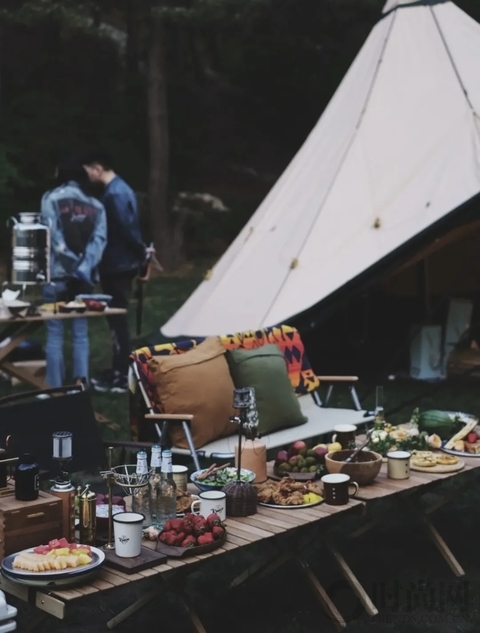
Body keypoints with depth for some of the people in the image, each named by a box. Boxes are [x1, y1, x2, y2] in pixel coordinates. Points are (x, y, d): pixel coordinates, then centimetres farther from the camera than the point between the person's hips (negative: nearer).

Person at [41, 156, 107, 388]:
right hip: (84, 276, 3)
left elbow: (52, 237, -11)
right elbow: (100, 239, -3)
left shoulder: (51, 199, -1)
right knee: (81, 333, 9)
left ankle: (55, 388, 2)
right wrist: (84, 266, -10)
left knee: (55, 334, 1)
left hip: (58, 274, -3)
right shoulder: (96, 205, 10)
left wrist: (70, 260, -5)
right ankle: (81, 382, 2)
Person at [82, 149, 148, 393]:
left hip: (117, 266, -10)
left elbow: (126, 229, -22)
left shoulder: (114, 194, -20)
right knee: (116, 318, 15)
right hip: (120, 263, 10)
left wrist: (141, 251, -8)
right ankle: (117, 371, 24)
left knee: (117, 320, -4)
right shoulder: (120, 188, 13)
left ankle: (121, 378, 2)